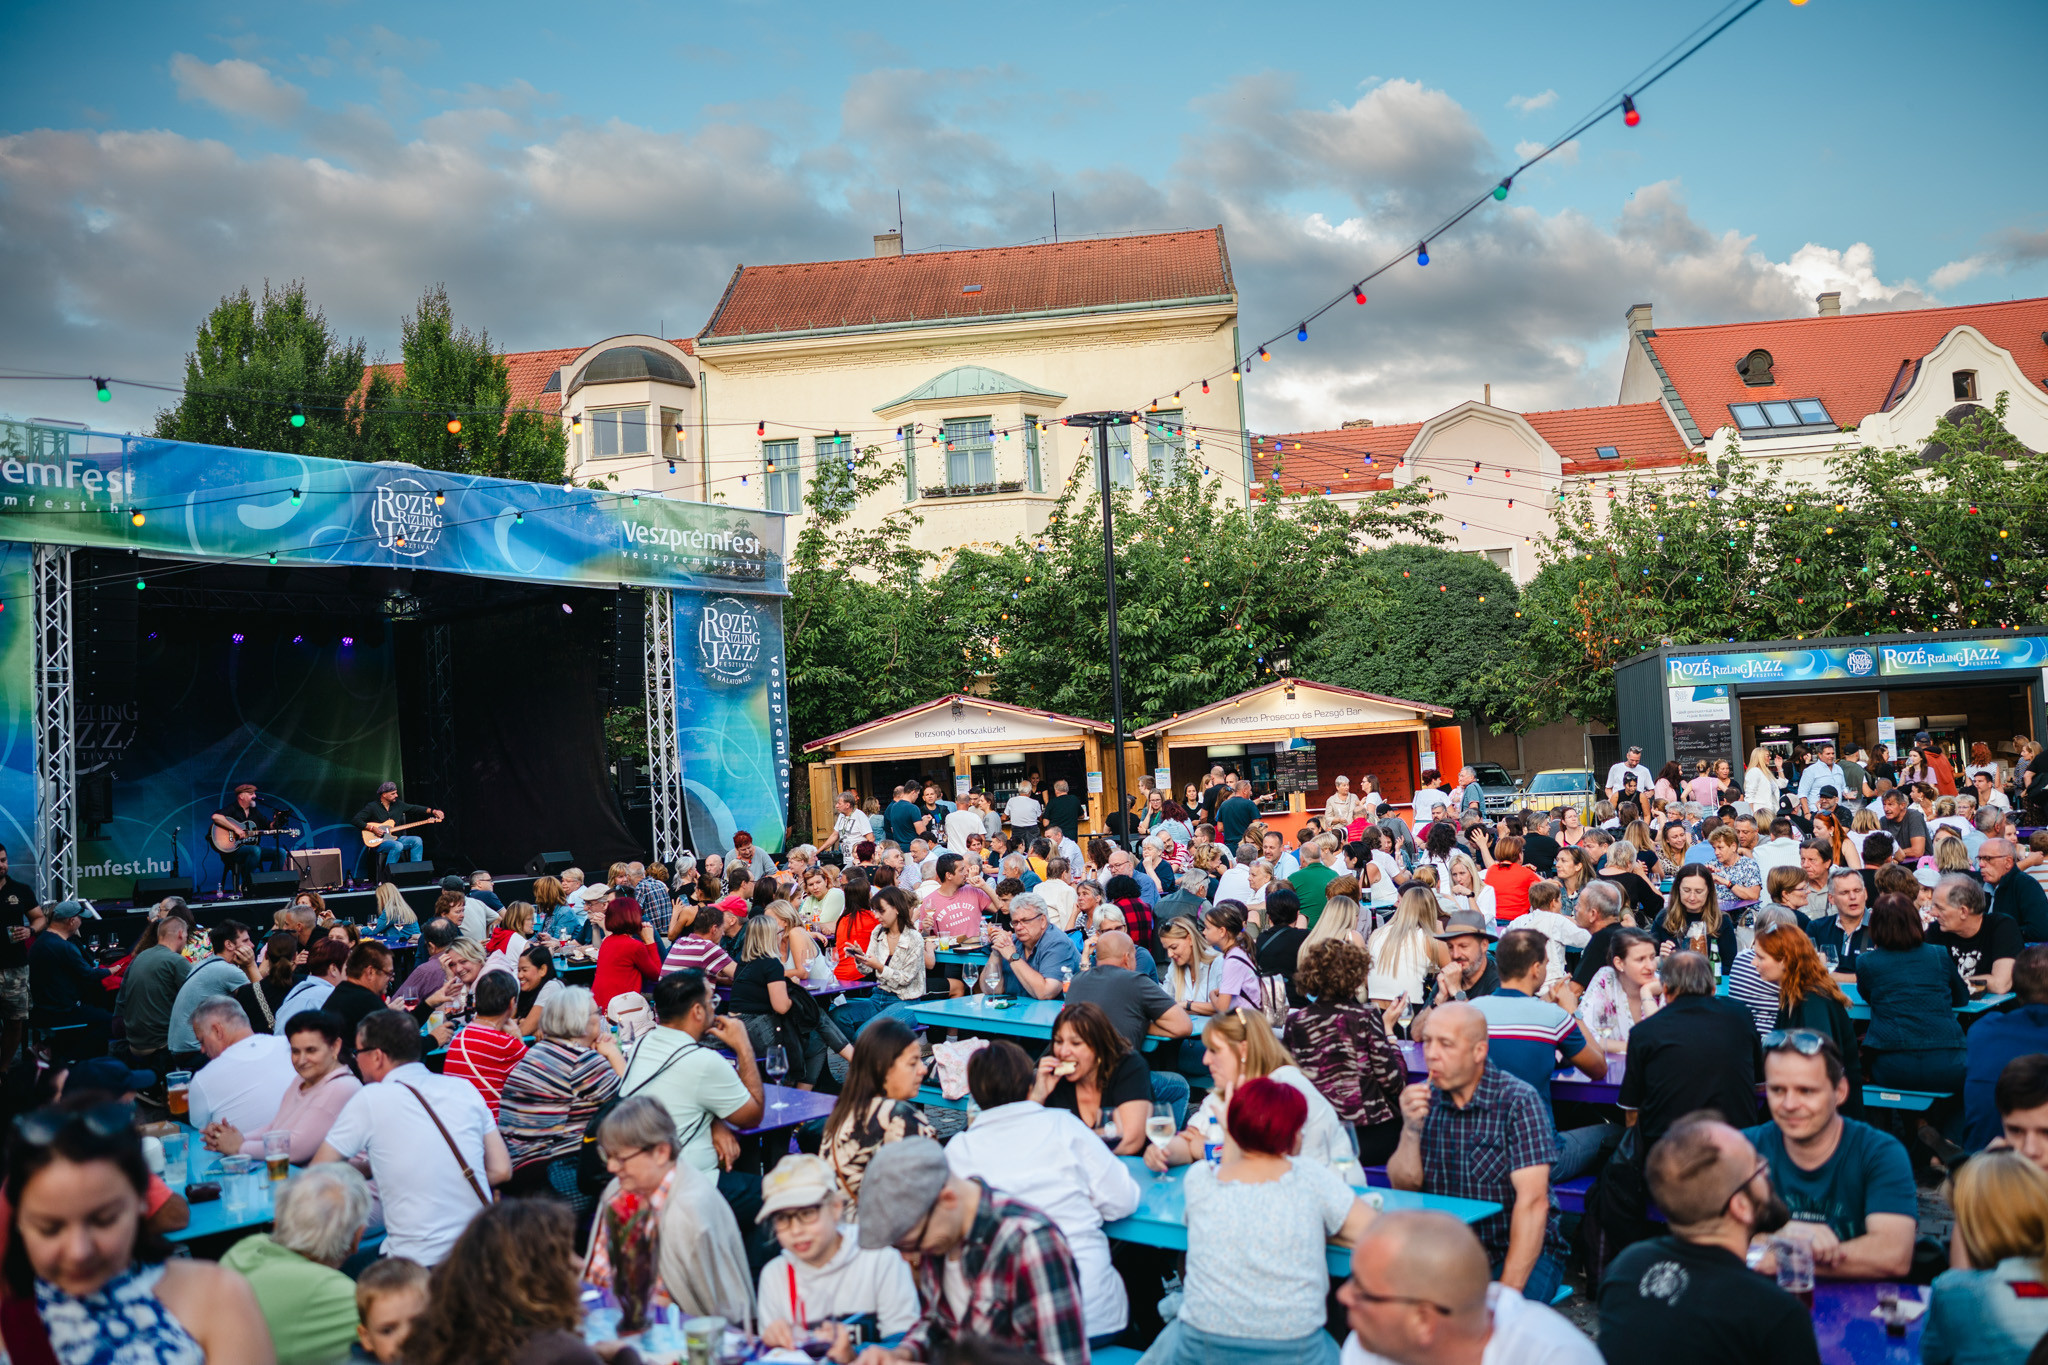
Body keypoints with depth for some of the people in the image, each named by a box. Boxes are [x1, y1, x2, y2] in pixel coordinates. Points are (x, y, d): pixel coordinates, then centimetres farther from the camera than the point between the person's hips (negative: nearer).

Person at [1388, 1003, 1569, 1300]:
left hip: (1523, 1251, -4)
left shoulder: (1517, 1101, -12)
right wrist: (1411, 1130, -18)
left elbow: (1533, 1201, -19)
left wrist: (1508, 1292, -25)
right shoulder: (1424, 1098, 2)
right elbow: (1404, 1187, 1)